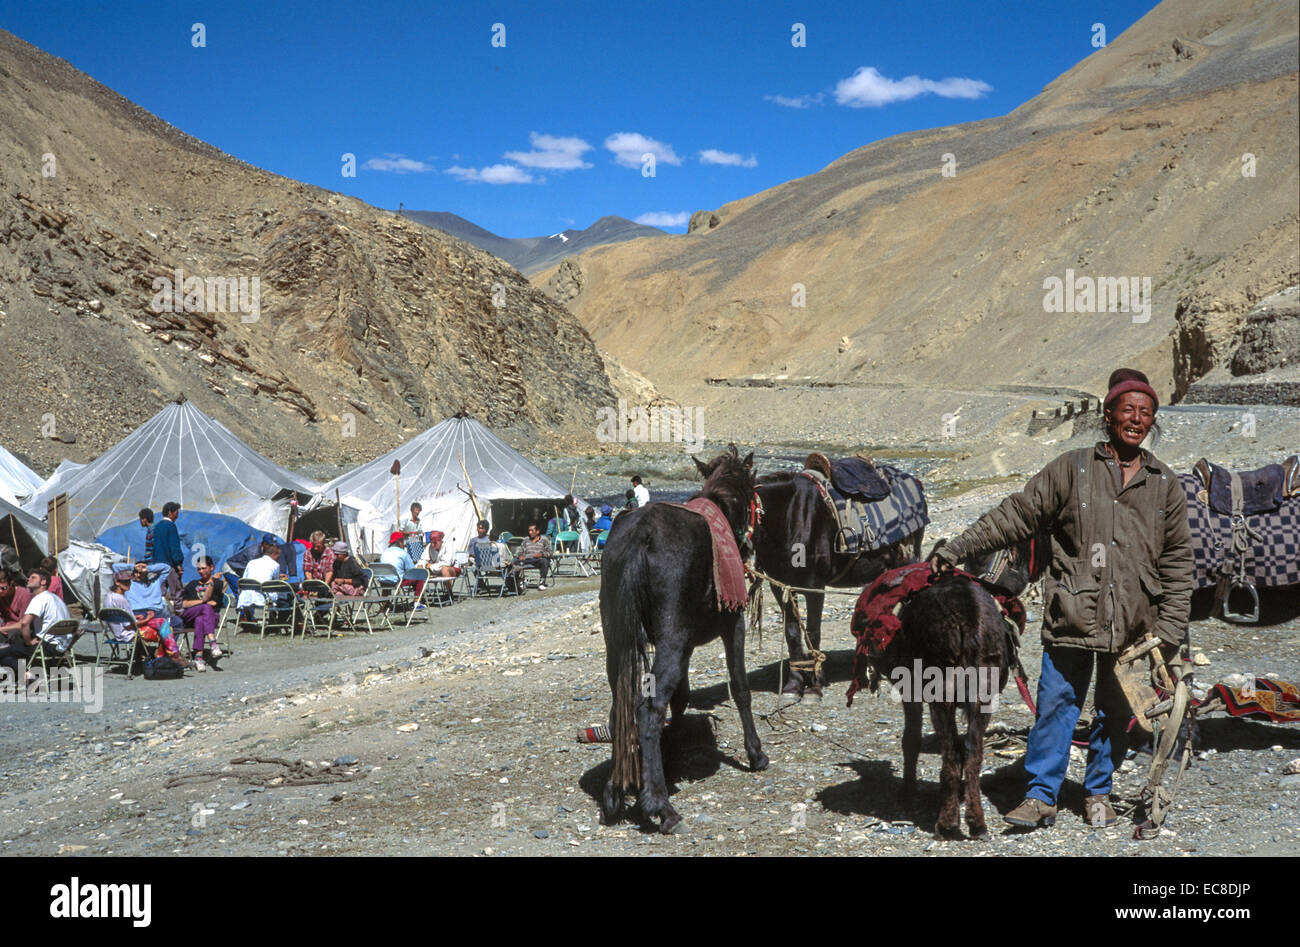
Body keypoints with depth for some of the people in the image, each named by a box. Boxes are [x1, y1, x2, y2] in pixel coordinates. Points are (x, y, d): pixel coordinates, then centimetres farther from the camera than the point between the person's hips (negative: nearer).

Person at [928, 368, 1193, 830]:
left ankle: (1098, 792, 28)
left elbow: (1177, 562, 11)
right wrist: (953, 551, -3)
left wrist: (1169, 631, 5)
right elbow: (1016, 515, 2)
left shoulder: (1166, 485, 9)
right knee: (1057, 703, -2)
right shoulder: (1072, 469, 2)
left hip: (1133, 624, 2)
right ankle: (1040, 796, 9)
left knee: (1115, 712, 11)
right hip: (1073, 615, -2)